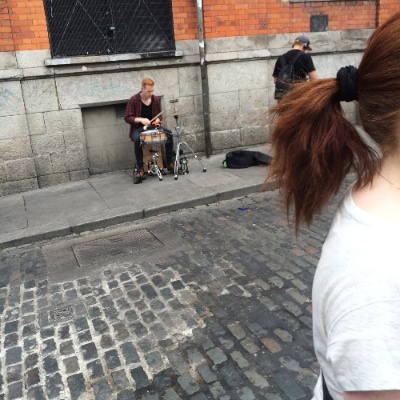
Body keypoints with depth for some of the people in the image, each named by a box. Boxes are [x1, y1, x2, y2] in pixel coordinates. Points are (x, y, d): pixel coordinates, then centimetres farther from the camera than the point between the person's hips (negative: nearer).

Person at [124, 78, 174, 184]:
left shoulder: (156, 99, 3)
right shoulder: (133, 100, -10)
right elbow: (127, 118, -11)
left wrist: (157, 120, -8)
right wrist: (141, 119, -26)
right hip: (138, 128, -4)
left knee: (169, 134, -20)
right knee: (137, 139, -38)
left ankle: (170, 163, -8)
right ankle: (140, 170, -28)